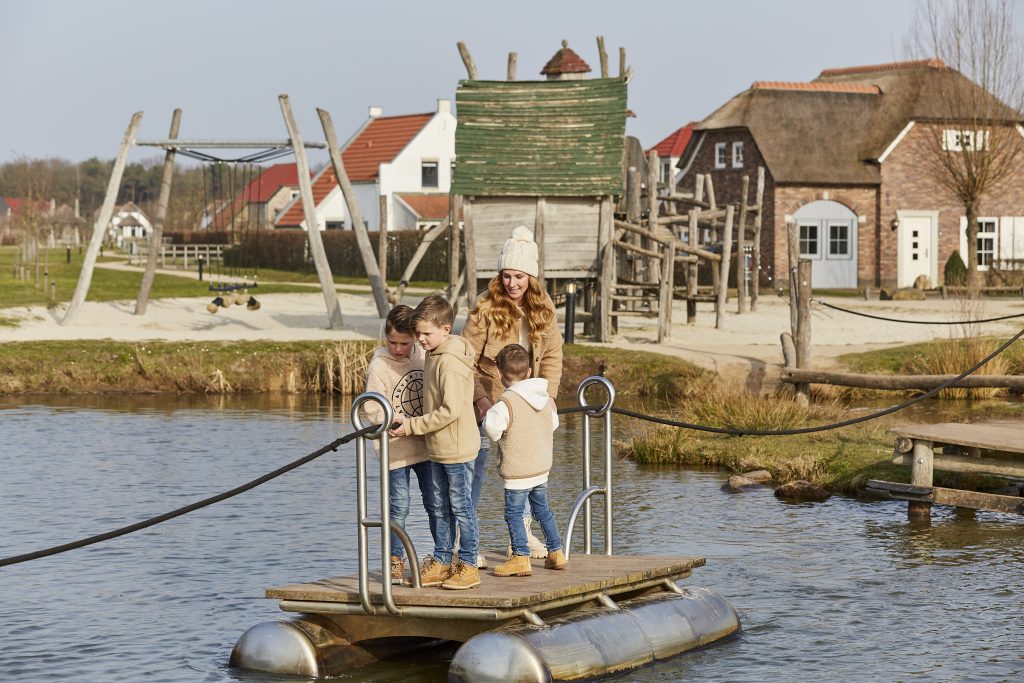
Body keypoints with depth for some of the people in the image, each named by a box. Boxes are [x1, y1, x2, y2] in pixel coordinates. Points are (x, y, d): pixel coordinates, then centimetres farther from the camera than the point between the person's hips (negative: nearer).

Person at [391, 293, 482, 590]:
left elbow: (449, 411, -25)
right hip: (437, 448, 9)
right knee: (442, 507, 13)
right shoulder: (434, 355, 9)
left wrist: (411, 425, -20)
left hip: (457, 447, -9)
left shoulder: (451, 362, -21)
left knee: (461, 507, 0)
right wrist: (411, 423, 9)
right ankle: (441, 562, 20)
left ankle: (468, 566, 8)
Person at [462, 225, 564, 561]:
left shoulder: (543, 308, -1)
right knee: (476, 466, -5)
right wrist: (479, 397, -23)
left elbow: (552, 355, 6)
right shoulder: (486, 307, -16)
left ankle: (523, 534, 31)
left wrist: (549, 393, -6)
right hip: (488, 401, -5)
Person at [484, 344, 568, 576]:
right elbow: (554, 423, 16)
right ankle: (556, 553, 25)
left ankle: (521, 558, -3)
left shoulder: (506, 403, -19)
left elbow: (492, 429, -24)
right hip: (542, 467, 7)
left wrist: (487, 415, -3)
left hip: (518, 472, -7)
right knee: (542, 509, 20)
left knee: (514, 513, 1)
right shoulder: (545, 398, 4)